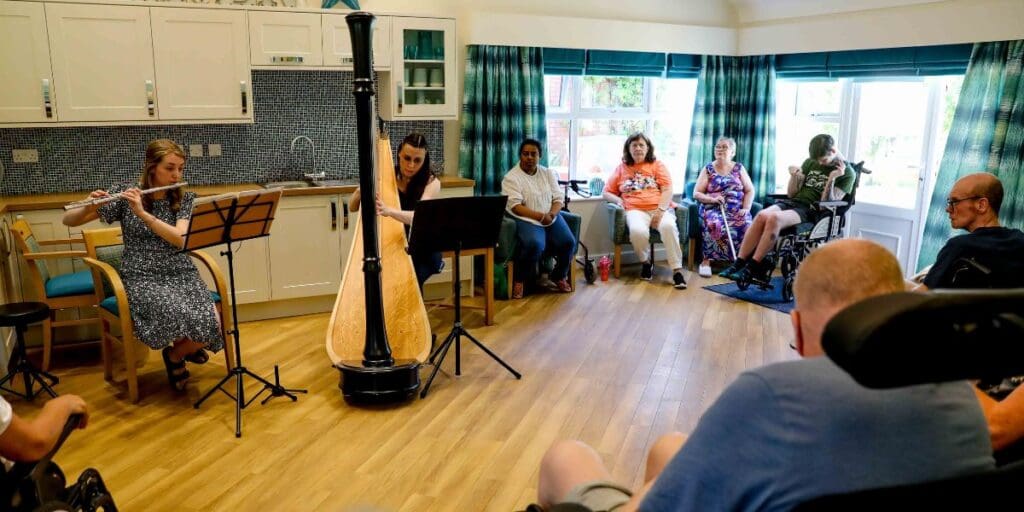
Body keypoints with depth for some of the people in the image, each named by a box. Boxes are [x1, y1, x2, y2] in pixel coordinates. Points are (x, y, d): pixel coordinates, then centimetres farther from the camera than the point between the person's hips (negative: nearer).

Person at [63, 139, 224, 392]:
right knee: (180, 316, -33)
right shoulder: (125, 193, 0)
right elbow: (68, 220, 1)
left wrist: (143, 213, -25)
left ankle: (176, 354, 8)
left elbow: (181, 239, -16)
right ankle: (183, 350, 3)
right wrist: (89, 207, -21)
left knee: (212, 322, -26)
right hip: (141, 277, -2)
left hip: (181, 273, 2)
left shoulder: (185, 199, 3)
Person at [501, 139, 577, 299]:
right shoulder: (511, 177, -5)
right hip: (527, 219, -5)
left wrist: (552, 214, -16)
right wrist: (541, 216, -22)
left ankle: (559, 276, 10)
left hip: (551, 217, 5)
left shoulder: (548, 173, 12)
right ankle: (519, 280, -9)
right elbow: (516, 207, -14)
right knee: (534, 244, -35)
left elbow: (558, 199, 7)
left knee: (569, 242, -19)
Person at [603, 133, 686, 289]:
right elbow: (607, 193, 21)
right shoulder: (621, 169, 21)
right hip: (636, 210, 0)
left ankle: (677, 270, -30)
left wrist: (661, 210, -12)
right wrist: (618, 200, -2)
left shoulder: (657, 165, 16)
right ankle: (646, 262, -5)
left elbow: (667, 190, 5)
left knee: (668, 226, -36)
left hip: (660, 208, 0)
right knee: (637, 231, -35)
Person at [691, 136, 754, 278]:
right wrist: (712, 199, -13)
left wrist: (746, 208, -6)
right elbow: (696, 193, 5)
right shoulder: (708, 169, 11)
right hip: (714, 209, -1)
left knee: (746, 226, -32)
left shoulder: (739, 168, 14)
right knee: (714, 224, -37)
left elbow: (750, 191, 11)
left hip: (737, 210, 2)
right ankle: (706, 260, -28)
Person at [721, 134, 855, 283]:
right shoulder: (810, 162, 17)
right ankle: (738, 264, -28)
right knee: (761, 215, -27)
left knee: (774, 218, -34)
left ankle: (750, 269, -31)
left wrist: (832, 179, -17)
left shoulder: (847, 173, 2)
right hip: (793, 202, 5)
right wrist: (794, 176, 0)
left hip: (813, 212, -5)